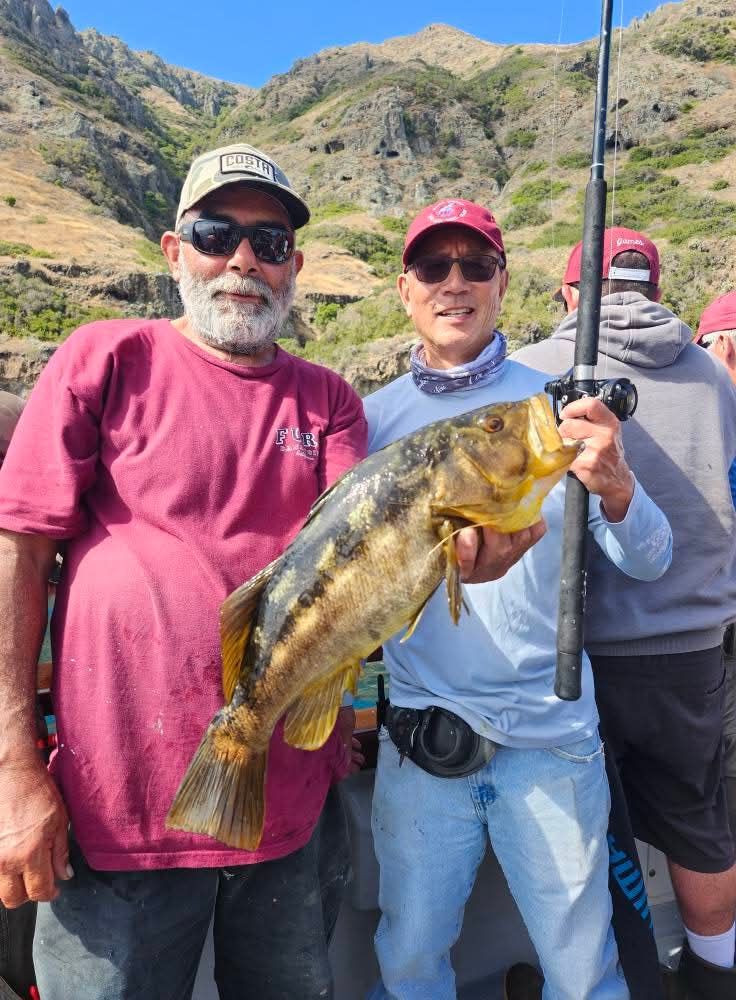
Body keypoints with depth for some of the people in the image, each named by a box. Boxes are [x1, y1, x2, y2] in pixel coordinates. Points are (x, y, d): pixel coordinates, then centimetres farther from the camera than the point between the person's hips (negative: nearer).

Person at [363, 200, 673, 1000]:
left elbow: (649, 564, -6)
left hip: (552, 736, 0)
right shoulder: (375, 416, 2)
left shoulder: (554, 404, -2)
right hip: (420, 734, 1)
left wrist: (616, 490, -28)